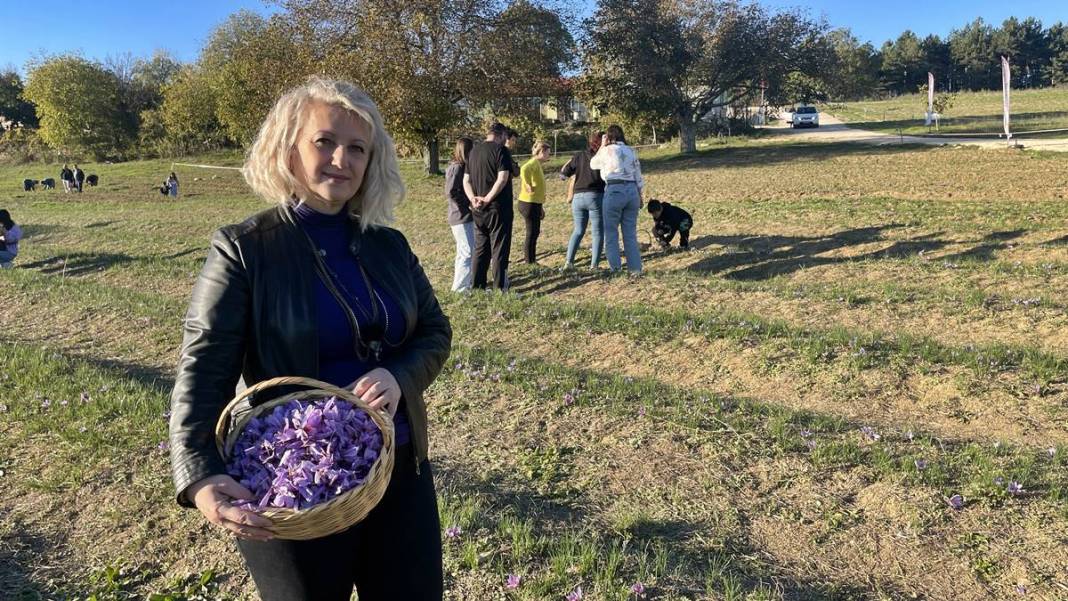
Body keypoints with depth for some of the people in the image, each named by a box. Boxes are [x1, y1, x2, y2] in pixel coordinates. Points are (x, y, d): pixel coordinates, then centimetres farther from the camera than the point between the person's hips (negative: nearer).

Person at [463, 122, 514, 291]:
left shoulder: (473, 151, 12)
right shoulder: (501, 150, -9)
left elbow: (466, 180, 10)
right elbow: (502, 179, -20)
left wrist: (473, 199, -2)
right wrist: (488, 199, -16)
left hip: (478, 209, 6)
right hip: (498, 208, -6)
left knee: (480, 248, 14)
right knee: (499, 249, 1)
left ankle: (477, 286, 18)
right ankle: (501, 288, 5)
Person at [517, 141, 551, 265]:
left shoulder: (538, 165, 19)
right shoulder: (533, 163, -12)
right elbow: (524, 169, -37)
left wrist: (541, 207, 23)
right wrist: (528, 185, -29)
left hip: (534, 203, 10)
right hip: (529, 203, -10)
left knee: (534, 232, 16)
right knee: (532, 233, -3)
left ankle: (532, 260, 25)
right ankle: (530, 262, 4)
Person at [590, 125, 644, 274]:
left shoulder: (607, 150, -1)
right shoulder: (630, 151, 13)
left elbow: (593, 164, 15)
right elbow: (638, 175, 14)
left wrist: (602, 146, 19)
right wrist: (639, 195, 22)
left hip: (614, 191, -5)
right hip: (632, 190, 5)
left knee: (611, 231, 4)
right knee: (630, 232, 8)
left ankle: (615, 267, 1)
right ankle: (635, 268, 7)